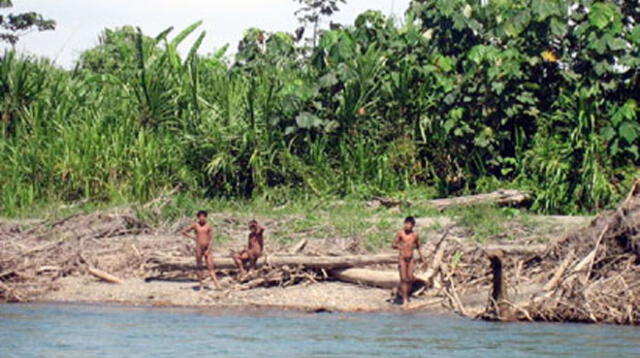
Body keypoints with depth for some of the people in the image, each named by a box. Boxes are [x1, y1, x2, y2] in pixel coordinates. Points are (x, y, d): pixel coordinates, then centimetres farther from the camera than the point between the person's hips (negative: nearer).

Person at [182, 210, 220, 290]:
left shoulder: (208, 226, 2)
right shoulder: (195, 225, 2)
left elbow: (211, 239, -1)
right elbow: (184, 232, 8)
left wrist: (208, 249, -10)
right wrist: (192, 237, 1)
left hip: (207, 248, 0)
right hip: (199, 248, 0)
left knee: (211, 267, -8)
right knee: (199, 267, 4)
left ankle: (217, 285, -16)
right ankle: (201, 285, 10)